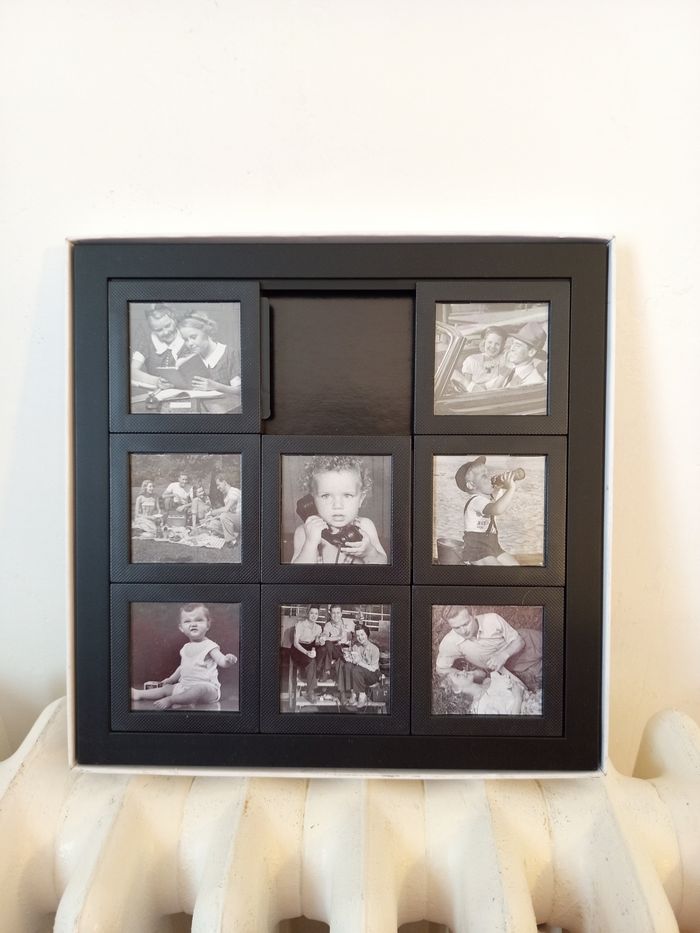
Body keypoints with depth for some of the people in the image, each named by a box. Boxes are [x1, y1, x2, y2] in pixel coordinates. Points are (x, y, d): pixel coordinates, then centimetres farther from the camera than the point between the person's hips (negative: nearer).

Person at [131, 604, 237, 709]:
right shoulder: (185, 648, 14)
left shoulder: (209, 645, -8)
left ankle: (169, 700, -37)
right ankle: (138, 694, 22)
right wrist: (170, 679, 28)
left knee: (200, 689, -37)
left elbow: (221, 661, -20)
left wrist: (228, 660, -41)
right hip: (185, 686, 8)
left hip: (206, 686, -8)